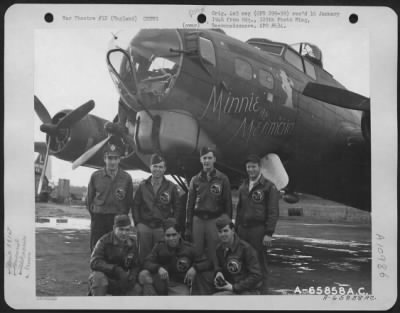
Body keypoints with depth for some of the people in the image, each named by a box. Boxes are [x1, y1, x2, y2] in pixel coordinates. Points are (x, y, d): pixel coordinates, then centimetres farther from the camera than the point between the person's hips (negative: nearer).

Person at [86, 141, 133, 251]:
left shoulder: (126, 178, 1)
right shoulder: (95, 176, 2)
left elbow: (129, 201, 8)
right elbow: (89, 199, 10)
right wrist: (95, 215, 9)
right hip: (98, 218, 0)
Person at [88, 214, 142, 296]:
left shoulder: (133, 243, 0)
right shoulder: (104, 241, -13)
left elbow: (135, 266, 5)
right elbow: (94, 262, -25)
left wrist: (132, 276, -19)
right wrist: (115, 269, -36)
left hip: (121, 282, 4)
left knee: (137, 289, -20)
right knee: (99, 278, -37)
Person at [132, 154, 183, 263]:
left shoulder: (171, 187, 4)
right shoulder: (142, 186, 8)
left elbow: (178, 207, 7)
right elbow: (135, 205, 11)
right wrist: (137, 222, 2)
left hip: (162, 227, -1)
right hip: (144, 226, 1)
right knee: (144, 255, 4)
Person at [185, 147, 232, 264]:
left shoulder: (223, 179, 4)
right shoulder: (195, 180, 12)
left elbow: (228, 203, 3)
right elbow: (190, 204, 13)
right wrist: (188, 227, 8)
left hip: (215, 220, -2)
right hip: (197, 220, 2)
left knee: (213, 254, -2)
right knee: (196, 253, 3)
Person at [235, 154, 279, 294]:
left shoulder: (269, 187, -2)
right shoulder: (243, 187, 17)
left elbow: (273, 212, -6)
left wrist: (269, 234, -13)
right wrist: (236, 229, 16)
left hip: (259, 229, -5)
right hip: (243, 229, 5)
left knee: (260, 264, -2)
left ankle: (262, 292, 6)